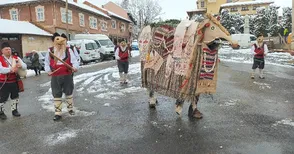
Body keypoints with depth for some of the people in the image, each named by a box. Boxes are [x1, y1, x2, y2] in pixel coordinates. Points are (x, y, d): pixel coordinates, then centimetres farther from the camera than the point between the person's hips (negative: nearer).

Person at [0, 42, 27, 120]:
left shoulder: (16, 58, 5)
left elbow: (25, 66, -1)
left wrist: (20, 65, -24)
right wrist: (11, 69, -38)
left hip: (14, 82, 4)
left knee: (15, 96, 14)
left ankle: (14, 110, 31)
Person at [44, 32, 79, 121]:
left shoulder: (68, 50, -3)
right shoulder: (50, 51, 1)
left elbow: (74, 60, -11)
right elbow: (47, 62, 12)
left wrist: (75, 67, -31)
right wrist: (48, 70, -2)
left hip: (67, 76, -1)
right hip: (55, 77, 1)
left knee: (69, 93, 15)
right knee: (56, 95, 6)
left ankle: (70, 109, 35)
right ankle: (58, 113, 15)